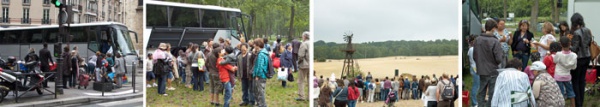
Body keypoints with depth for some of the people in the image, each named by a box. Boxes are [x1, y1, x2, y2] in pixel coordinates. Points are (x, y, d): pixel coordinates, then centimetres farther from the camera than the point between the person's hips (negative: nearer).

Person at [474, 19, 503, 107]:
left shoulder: (477, 40, -3)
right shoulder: (495, 41, -17)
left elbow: (474, 56, 2)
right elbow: (499, 59, -17)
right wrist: (501, 53, 3)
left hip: (481, 71, 4)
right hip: (493, 72, -4)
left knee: (481, 93, 14)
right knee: (492, 94, 5)